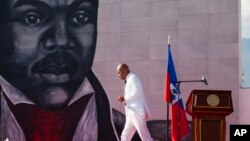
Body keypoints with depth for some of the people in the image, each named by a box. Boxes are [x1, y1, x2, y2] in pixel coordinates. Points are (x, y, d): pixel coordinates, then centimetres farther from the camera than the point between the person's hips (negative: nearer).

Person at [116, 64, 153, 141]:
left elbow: (137, 93, -19)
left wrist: (124, 98, -12)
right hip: (132, 114, 10)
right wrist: (124, 100, 10)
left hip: (137, 112, -10)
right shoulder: (128, 81, 22)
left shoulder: (133, 78, -7)